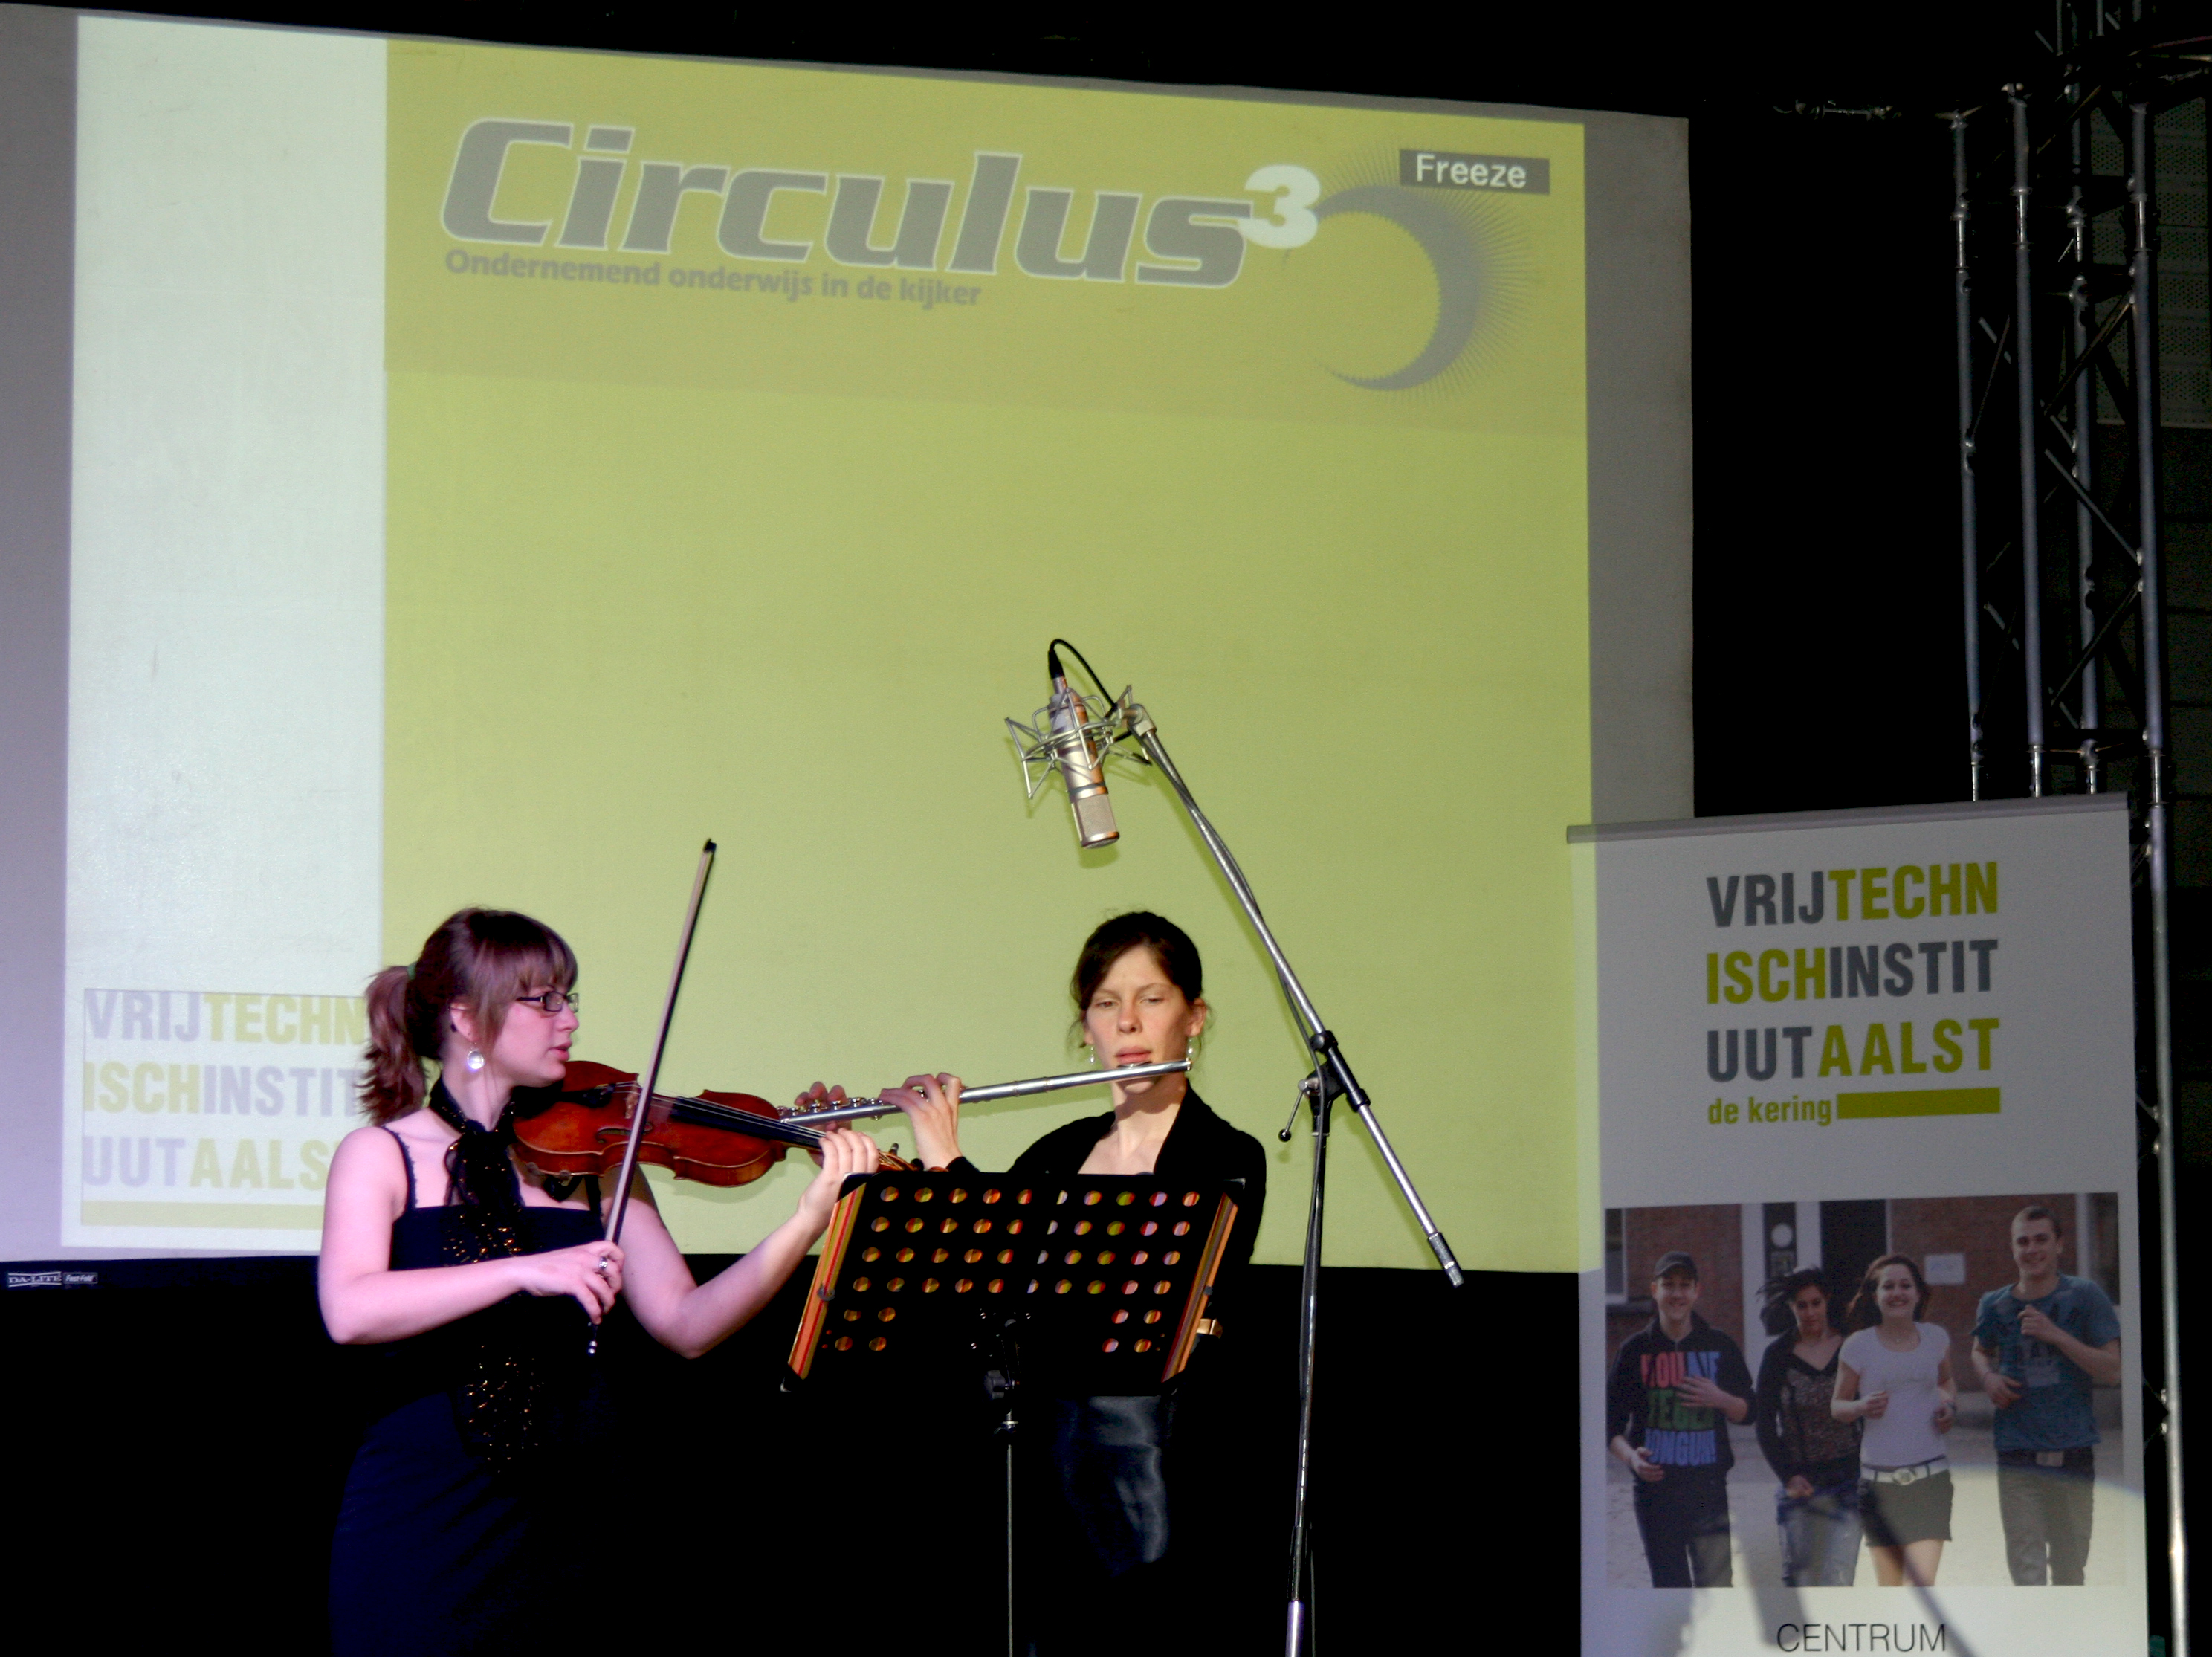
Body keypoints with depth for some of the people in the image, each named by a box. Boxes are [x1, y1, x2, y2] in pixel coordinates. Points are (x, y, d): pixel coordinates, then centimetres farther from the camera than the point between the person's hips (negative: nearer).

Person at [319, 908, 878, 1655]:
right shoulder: (382, 1157, -1)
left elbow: (686, 1324, 0)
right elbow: (350, 1311, -19)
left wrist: (814, 1216, -12)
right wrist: (526, 1271, -28)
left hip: (565, 1523, 3)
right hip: (420, 1529, -3)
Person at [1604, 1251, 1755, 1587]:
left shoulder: (1720, 1347, 8)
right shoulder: (1635, 1351, 4)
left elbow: (1748, 1410, 14)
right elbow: (1612, 1423, 4)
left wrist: (1720, 1399, -8)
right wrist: (1631, 1458, -15)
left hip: (1709, 1485, 0)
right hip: (1656, 1486, 0)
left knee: (1717, 1583, -8)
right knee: (1671, 1587, 2)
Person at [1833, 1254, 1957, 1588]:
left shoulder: (1936, 1339, 6)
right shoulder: (1858, 1346, -2)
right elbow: (1838, 1405, 6)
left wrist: (1950, 1406, 4)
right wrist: (1862, 1407, -15)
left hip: (1929, 1476, 0)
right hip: (1878, 1477, 0)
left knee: (1922, 1583, -13)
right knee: (1889, 1592, 4)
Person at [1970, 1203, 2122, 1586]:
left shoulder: (2084, 1297, -2)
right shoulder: (1995, 1305, 5)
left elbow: (2112, 1371, -8)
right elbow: (1981, 1351, 26)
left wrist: (2056, 1336, -17)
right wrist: (1988, 1376, 3)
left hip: (2073, 1452, -1)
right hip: (2017, 1457, 1)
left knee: (2069, 1567, 11)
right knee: (2026, 1565, -7)